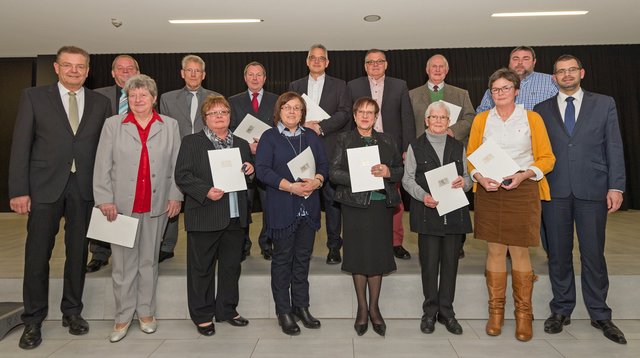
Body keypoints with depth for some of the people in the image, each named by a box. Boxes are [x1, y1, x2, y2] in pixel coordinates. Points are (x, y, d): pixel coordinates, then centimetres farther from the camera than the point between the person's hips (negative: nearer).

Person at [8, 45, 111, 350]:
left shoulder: (100, 103, 8)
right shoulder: (33, 97, 4)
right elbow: (21, 146, -1)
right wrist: (18, 190, -7)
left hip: (85, 188, 2)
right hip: (45, 187, -1)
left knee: (78, 253, 10)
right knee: (37, 255, 5)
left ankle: (72, 312, 26)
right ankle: (33, 320, 21)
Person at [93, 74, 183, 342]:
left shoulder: (170, 126, 6)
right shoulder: (113, 125, 4)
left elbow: (177, 164, 4)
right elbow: (102, 166, 1)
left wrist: (176, 196, -2)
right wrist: (105, 199, -6)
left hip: (157, 205, 1)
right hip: (122, 205, 0)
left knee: (149, 261, 11)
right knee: (123, 263, 6)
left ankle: (146, 312, 25)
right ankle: (123, 316, 20)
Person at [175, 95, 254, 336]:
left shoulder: (242, 144, 16)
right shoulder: (191, 142, 2)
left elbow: (248, 179, 23)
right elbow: (182, 176, -7)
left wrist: (250, 171, 0)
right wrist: (206, 191, -20)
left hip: (236, 216, 5)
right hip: (204, 217, -4)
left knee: (231, 266, 13)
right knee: (202, 268, 6)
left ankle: (227, 309, 29)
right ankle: (202, 315, 21)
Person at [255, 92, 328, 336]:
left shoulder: (311, 137, 15)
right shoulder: (269, 137, 1)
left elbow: (323, 164, 10)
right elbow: (262, 169, -10)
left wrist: (317, 180, -12)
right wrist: (291, 186, -19)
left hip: (309, 208, 4)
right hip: (282, 208, -4)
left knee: (303, 259, 11)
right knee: (282, 260, 5)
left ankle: (301, 307, 24)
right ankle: (284, 312, 17)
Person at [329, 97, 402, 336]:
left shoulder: (386, 140, 12)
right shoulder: (344, 139, 5)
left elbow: (401, 170, 10)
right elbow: (334, 172, -3)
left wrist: (388, 172, -10)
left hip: (382, 204, 2)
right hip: (355, 204, -2)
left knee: (378, 254, 6)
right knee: (358, 254, 4)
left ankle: (374, 308, 22)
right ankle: (362, 308, 21)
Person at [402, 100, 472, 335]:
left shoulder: (458, 147, 17)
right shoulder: (415, 147, 7)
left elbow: (468, 177, 16)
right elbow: (407, 179, 1)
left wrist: (464, 182, -8)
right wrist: (423, 195, -16)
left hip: (454, 213, 3)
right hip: (428, 213, -3)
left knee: (450, 262, 5)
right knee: (429, 263, 0)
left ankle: (446, 311, 18)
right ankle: (430, 311, 14)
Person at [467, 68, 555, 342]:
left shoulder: (532, 119, 3)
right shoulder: (481, 120, 7)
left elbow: (547, 158, 2)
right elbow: (470, 157, 8)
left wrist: (524, 175, -15)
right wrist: (480, 178, -10)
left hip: (523, 191, -1)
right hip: (489, 192, 2)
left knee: (520, 252, 2)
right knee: (495, 250, 6)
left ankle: (523, 313, 17)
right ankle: (496, 311, 18)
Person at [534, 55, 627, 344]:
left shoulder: (604, 104, 8)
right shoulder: (542, 109, 9)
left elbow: (614, 147, 3)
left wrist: (616, 187, -4)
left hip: (592, 190, 0)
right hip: (555, 190, 1)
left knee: (593, 253, 5)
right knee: (559, 253, 8)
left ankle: (599, 315, 21)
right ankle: (561, 310, 22)